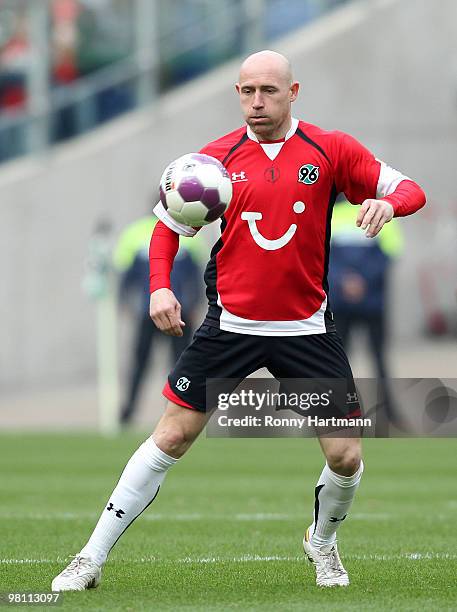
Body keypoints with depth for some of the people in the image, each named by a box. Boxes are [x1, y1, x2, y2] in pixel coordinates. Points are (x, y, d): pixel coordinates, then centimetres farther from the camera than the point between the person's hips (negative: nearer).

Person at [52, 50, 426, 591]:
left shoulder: (332, 150, -3)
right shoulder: (219, 156, 0)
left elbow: (409, 190, 2)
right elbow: (169, 222, 9)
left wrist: (388, 202, -22)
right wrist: (159, 286, -7)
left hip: (307, 331, 0)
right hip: (229, 323, 0)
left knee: (346, 458, -3)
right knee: (171, 438, -3)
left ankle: (322, 543, 29)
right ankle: (92, 558, 4)